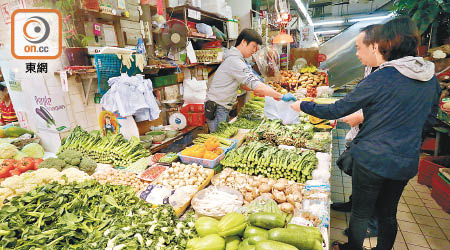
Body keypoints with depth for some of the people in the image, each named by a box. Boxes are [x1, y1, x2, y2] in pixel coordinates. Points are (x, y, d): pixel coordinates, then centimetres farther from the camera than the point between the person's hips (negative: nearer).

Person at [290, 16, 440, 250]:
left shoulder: (379, 78, -19)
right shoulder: (432, 80, 1)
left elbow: (337, 110, -17)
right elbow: (431, 113, 16)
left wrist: (303, 106, -4)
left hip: (371, 159, -6)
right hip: (406, 161, 6)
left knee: (361, 213, 15)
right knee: (388, 213, 25)